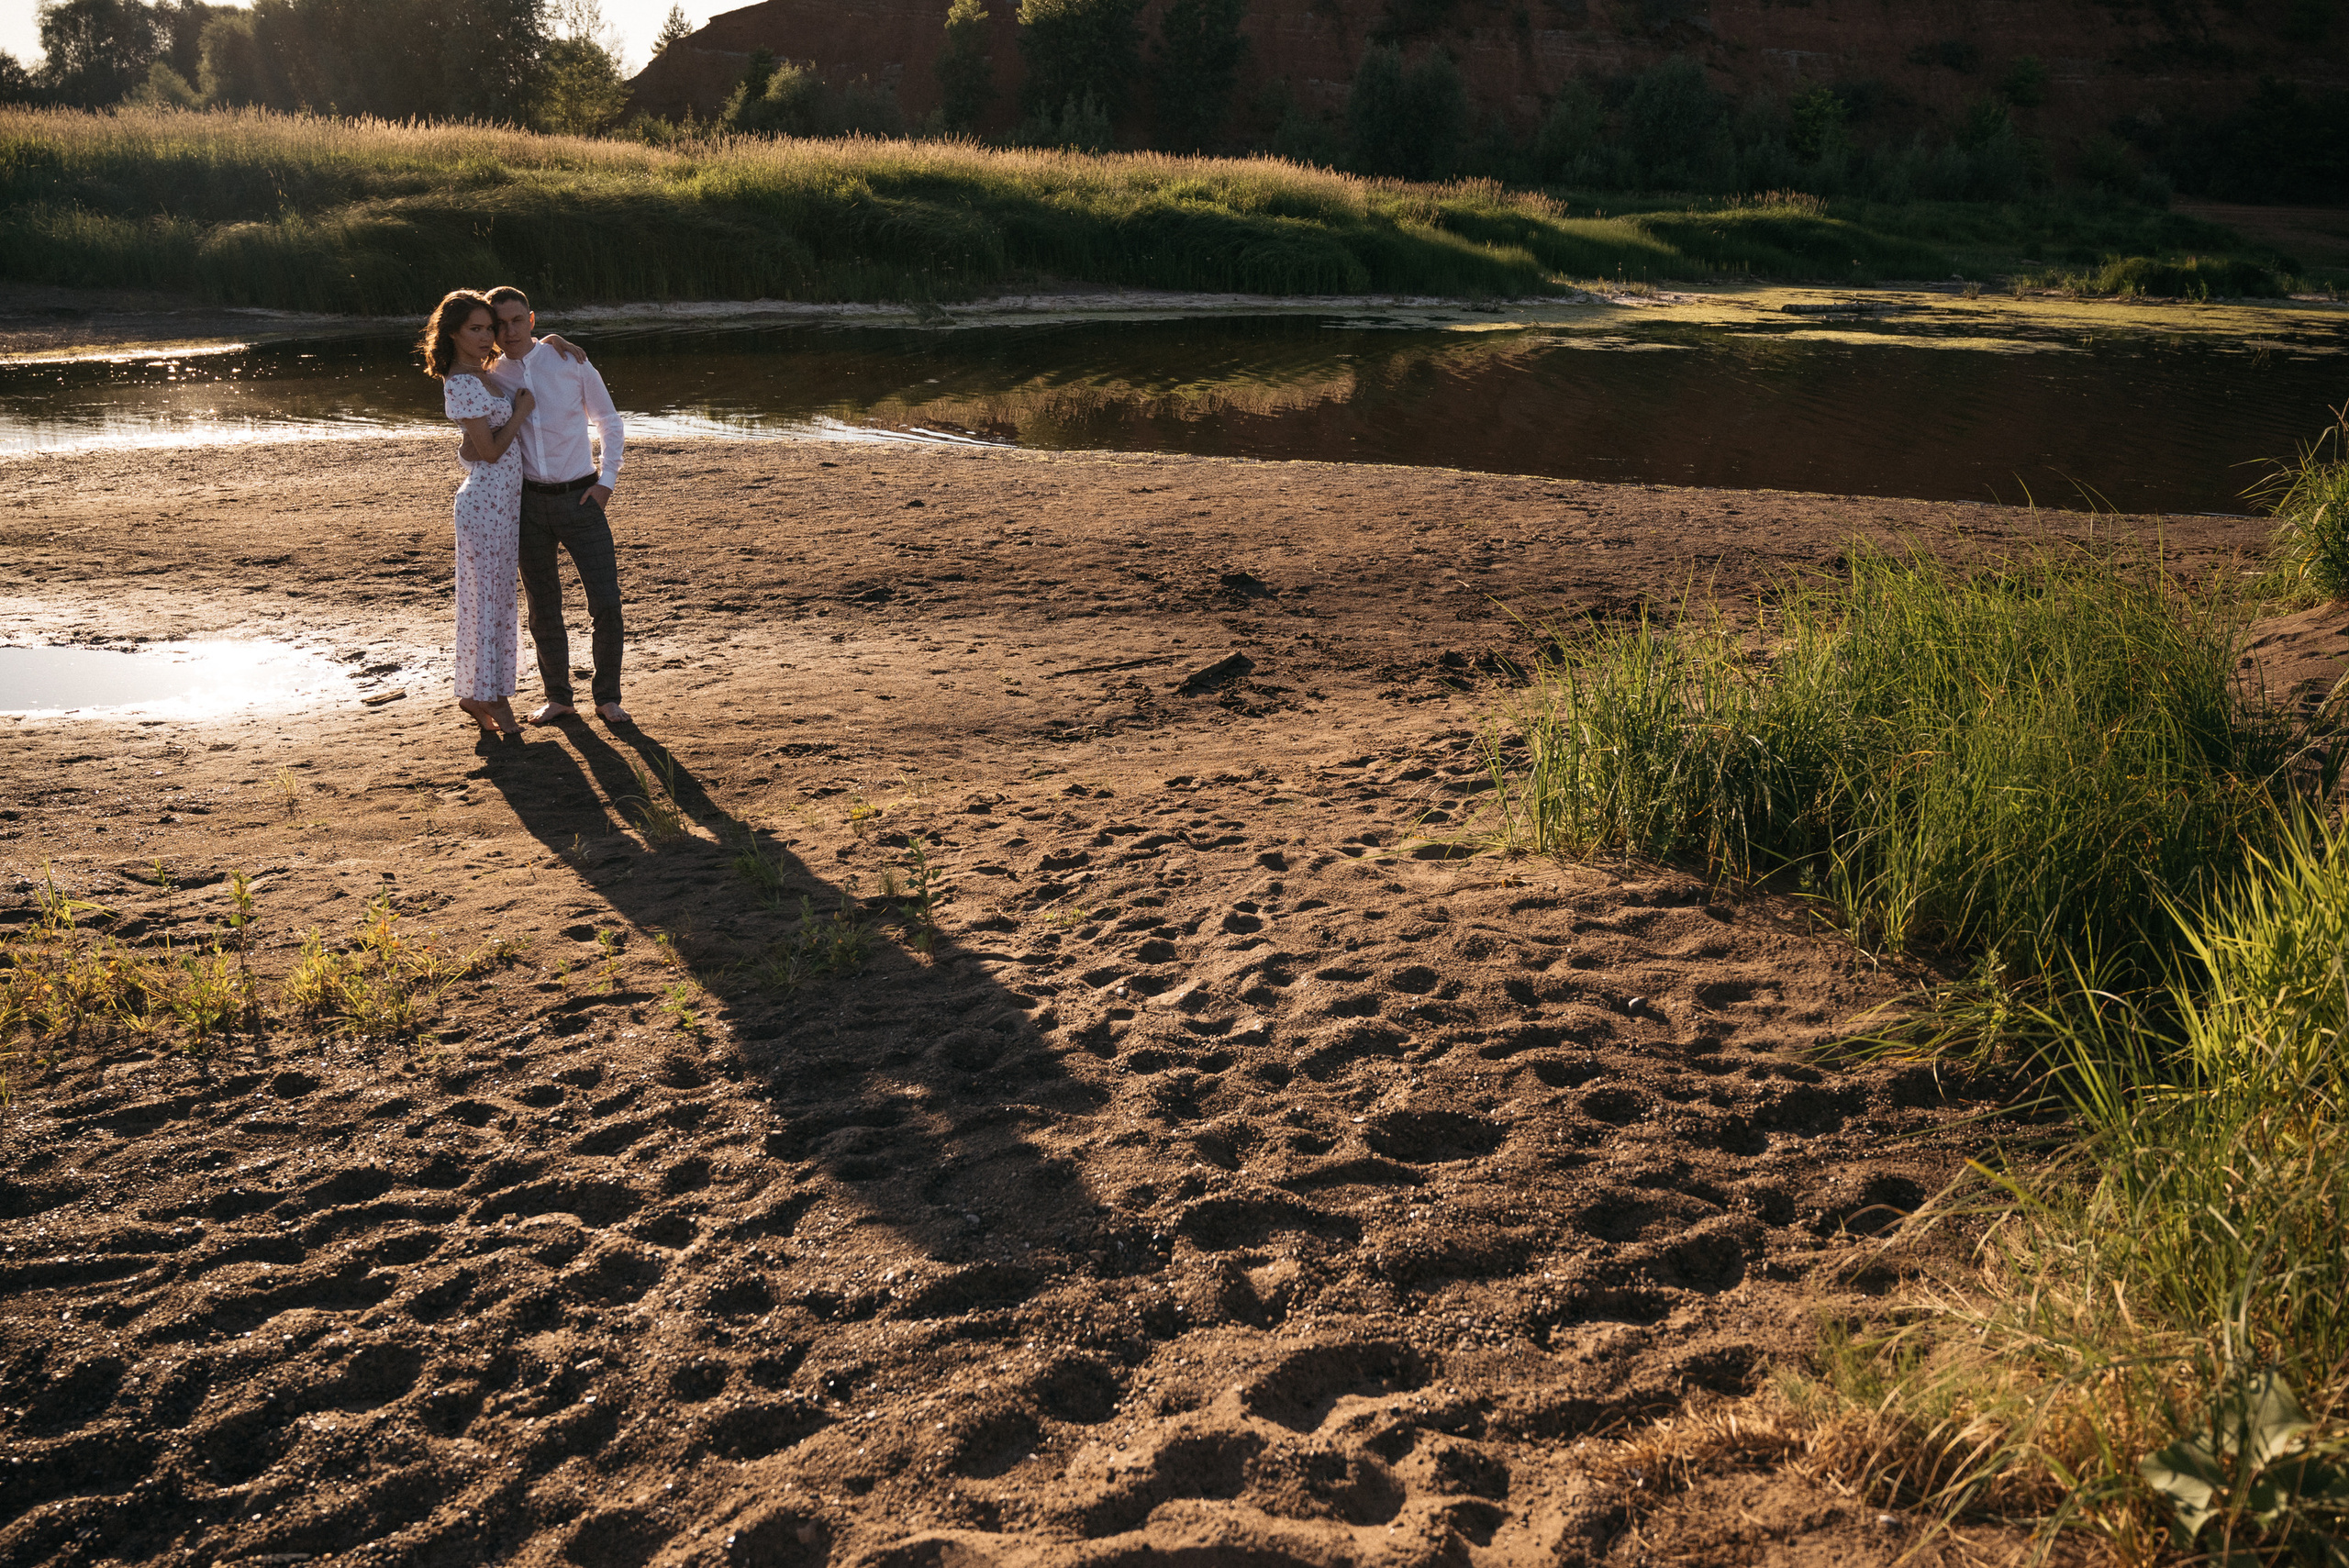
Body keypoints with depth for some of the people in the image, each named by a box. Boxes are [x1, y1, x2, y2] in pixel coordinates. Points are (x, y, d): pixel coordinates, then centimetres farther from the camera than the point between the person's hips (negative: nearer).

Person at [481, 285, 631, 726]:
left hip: (581, 498, -2)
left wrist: (605, 481, -2)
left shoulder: (570, 363, -3)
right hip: (529, 503, 2)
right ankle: (558, 697, 23)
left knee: (606, 603, -7)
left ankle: (607, 696, 9)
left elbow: (609, 422, 7)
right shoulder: (490, 379, 2)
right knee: (543, 609, 8)